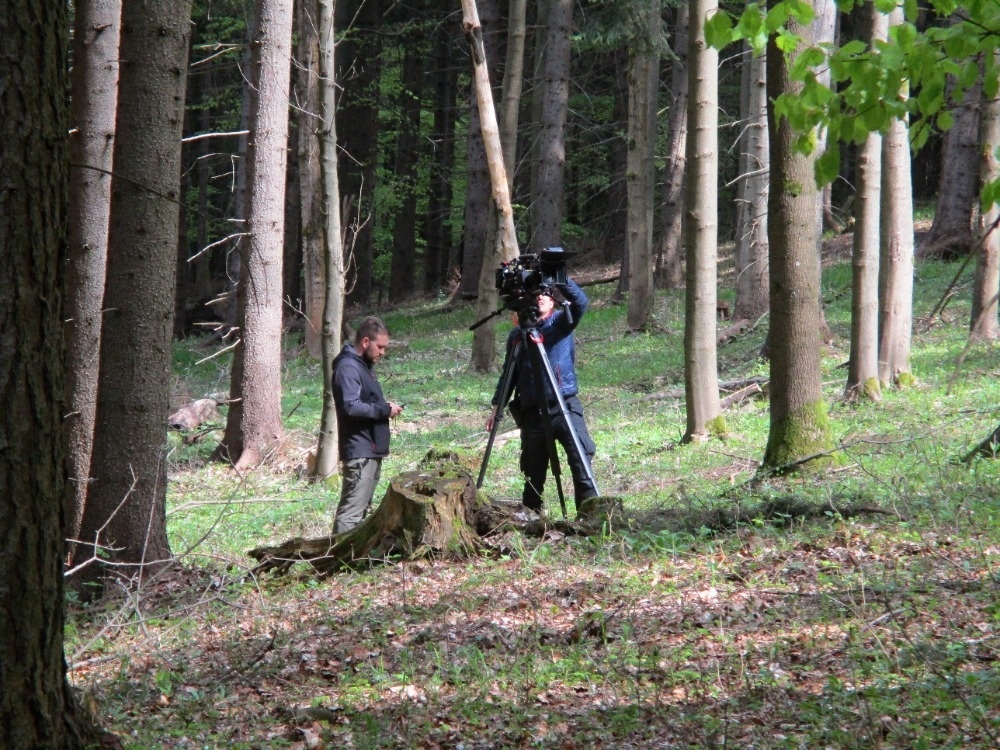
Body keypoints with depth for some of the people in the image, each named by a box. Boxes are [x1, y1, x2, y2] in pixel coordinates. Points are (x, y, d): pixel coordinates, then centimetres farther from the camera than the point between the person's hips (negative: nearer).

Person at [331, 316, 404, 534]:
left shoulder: (364, 365, 18)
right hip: (359, 452, -11)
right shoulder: (348, 368, -15)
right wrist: (384, 410, -16)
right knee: (352, 510, -14)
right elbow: (351, 407, -26)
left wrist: (385, 406, 8)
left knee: (362, 507, 13)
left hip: (371, 450, 11)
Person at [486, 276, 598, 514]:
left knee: (581, 461, -15)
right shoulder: (517, 334, 12)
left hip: (565, 407, -2)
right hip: (533, 412, 3)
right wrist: (496, 408, 14)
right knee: (534, 475, 5)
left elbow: (580, 302, -15)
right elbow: (508, 374, 18)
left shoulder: (561, 323, 5)